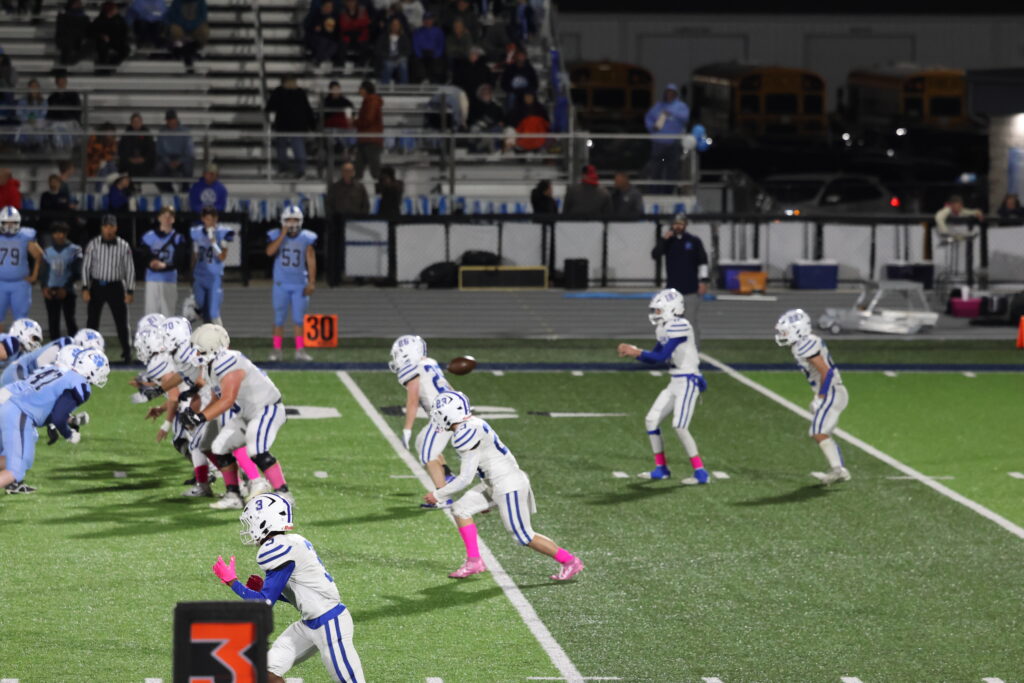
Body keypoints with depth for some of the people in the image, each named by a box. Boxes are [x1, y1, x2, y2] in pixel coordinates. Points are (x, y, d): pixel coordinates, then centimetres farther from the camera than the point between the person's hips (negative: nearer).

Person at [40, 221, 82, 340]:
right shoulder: (47, 252, 11)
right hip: (50, 292, 3)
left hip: (67, 292, -3)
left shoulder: (74, 250, 0)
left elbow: (76, 273, -4)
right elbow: (43, 272, 13)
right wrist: (44, 287, -5)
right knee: (53, 322, 4)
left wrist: (65, 288, -13)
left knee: (70, 320, -7)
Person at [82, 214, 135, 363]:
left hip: (116, 286, -1)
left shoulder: (124, 246, -2)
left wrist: (130, 291, -2)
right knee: (92, 321, 2)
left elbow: (130, 269, 2)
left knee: (122, 321, 1)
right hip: (97, 286, 1)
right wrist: (85, 288, -5)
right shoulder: (93, 244, -1)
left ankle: (127, 352, 12)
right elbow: (86, 266, 1)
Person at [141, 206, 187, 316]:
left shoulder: (178, 238, 3)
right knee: (151, 310, -1)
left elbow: (179, 261, -5)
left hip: (170, 279, -1)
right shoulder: (149, 237, 8)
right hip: (152, 279, 1)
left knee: (168, 314, -2)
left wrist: (164, 265, -22)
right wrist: (151, 263, -19)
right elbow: (144, 258, 4)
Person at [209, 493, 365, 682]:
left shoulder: (278, 550, -19)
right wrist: (263, 588, 8)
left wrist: (231, 581, -7)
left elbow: (265, 603, -16)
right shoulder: (291, 543, 8)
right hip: (309, 623, 10)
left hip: (329, 624, -10)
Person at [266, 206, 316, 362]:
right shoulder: (276, 236, -2)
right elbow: (270, 252, -19)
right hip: (281, 284, 0)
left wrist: (312, 282, -5)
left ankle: (300, 350, 7)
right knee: (279, 318, 2)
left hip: (300, 285, 0)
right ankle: (277, 350, 9)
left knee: (299, 319, 2)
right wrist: (283, 235, -19)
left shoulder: (306, 238, 0)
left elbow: (311, 261, 0)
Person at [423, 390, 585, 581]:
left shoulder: (467, 434, -23)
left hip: (508, 486, -10)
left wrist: (438, 495, -9)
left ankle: (570, 561, 10)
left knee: (524, 536, 0)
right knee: (461, 509, 8)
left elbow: (465, 479, -22)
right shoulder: (473, 425, 7)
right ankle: (474, 562, 11)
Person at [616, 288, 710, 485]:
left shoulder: (679, 327, -18)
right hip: (676, 382, 10)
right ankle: (661, 469, 19)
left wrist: (636, 352, -17)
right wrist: (631, 351, 4)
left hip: (688, 382, -10)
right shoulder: (666, 329, 12)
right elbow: (654, 358, 16)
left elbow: (661, 357, -20)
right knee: (651, 420, 10)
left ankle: (701, 473, -11)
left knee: (679, 426, -16)